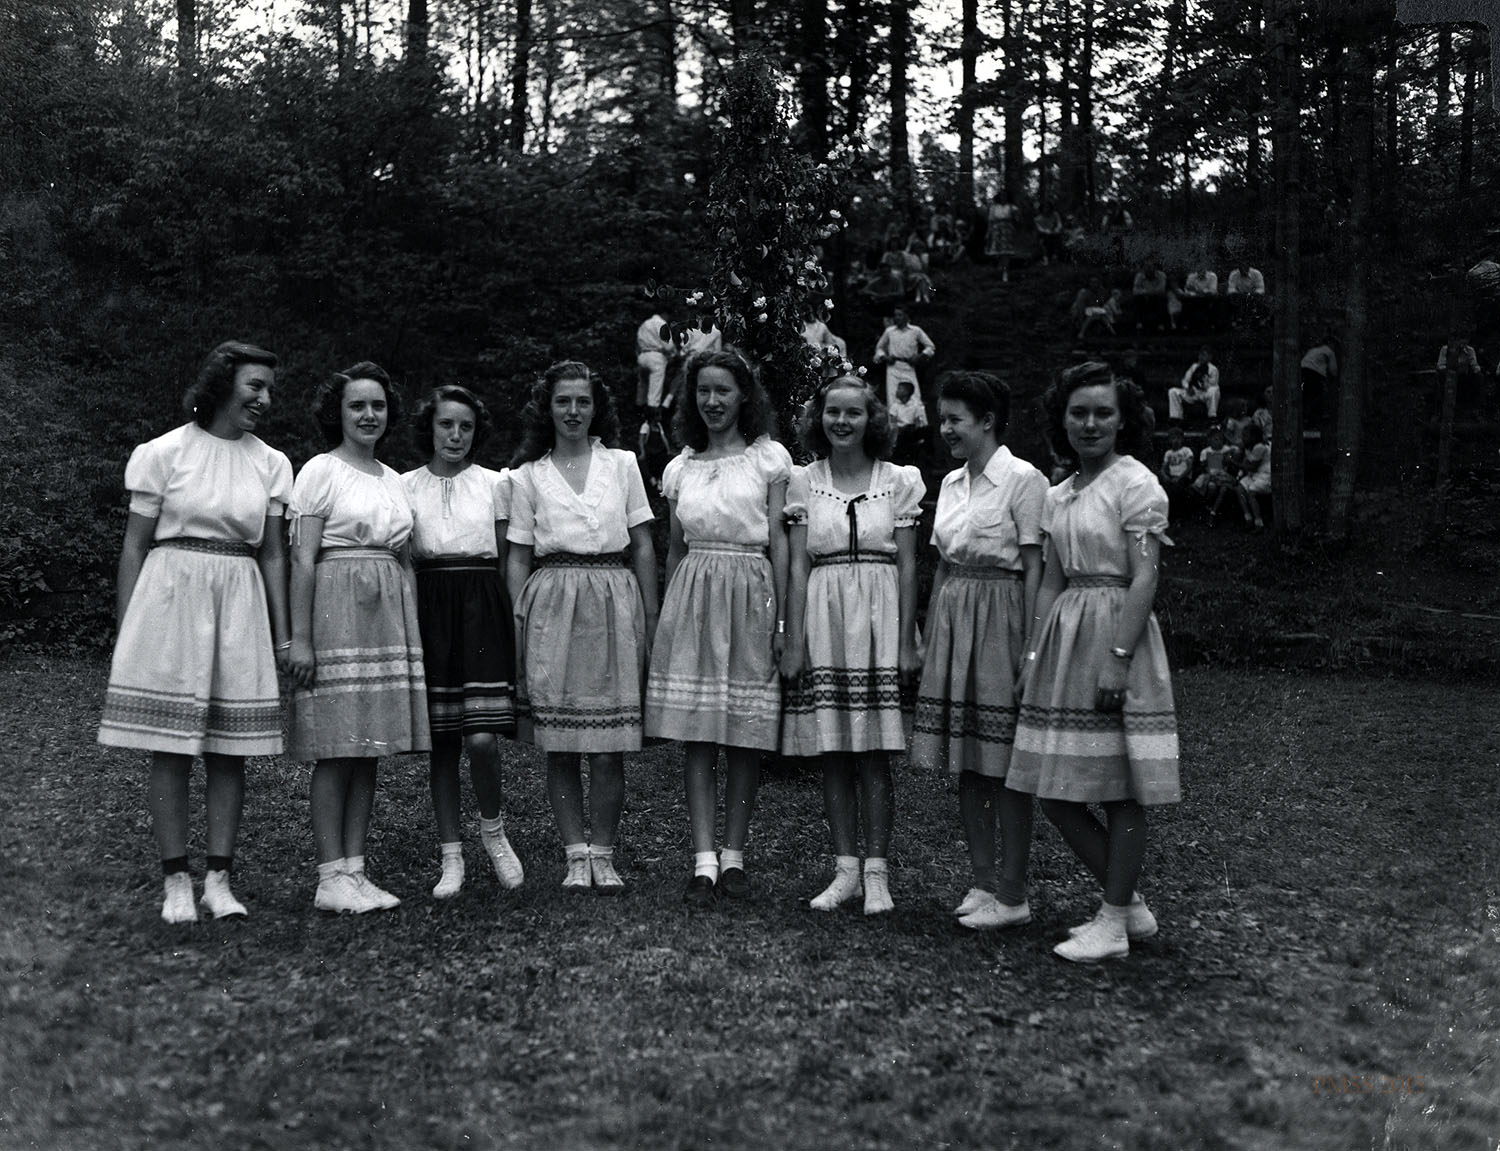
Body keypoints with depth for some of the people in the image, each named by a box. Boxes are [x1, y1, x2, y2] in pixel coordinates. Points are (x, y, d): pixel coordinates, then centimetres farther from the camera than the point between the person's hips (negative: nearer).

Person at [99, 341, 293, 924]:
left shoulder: (271, 463, 9)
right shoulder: (164, 452, 0)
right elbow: (134, 546, 2)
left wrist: (283, 636, 10)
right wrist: (125, 630, -2)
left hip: (240, 604, 3)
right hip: (171, 595, -3)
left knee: (229, 750, 3)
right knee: (171, 750, -1)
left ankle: (219, 880, 11)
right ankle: (175, 881, 8)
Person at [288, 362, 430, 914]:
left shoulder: (394, 480, 17)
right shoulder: (320, 471, -1)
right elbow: (303, 559, -7)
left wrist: (415, 635, 13)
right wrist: (300, 637, -13)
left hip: (389, 616, 6)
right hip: (337, 607, -6)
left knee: (371, 747, 6)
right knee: (337, 749, -5)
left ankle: (355, 870, 12)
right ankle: (331, 878, 0)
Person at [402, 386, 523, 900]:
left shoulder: (495, 483, 9)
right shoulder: (406, 486, 8)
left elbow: (505, 562, 12)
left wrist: (508, 621, 7)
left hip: (482, 612, -1)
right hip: (429, 612, 1)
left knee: (481, 738, -12)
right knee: (441, 741, 3)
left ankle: (493, 829, 14)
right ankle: (451, 856, 13)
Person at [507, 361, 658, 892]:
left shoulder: (622, 465, 10)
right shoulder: (528, 476, 9)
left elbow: (643, 548, 9)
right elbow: (517, 558, 9)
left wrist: (650, 619, 4)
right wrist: (516, 625, 0)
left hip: (613, 602, 0)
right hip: (552, 605, 0)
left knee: (610, 745, -2)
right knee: (559, 745, 1)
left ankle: (602, 853, 9)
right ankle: (576, 854, 11)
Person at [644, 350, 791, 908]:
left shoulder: (770, 458, 3)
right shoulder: (679, 468, 12)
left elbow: (779, 543, 0)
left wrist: (782, 620, -6)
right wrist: (666, 619, 13)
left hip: (751, 596, -2)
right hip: (692, 596, 2)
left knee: (747, 735, 1)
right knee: (696, 735, -3)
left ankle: (733, 855, 12)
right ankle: (704, 861, -2)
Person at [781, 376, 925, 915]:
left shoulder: (899, 481, 4)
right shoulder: (804, 482, 7)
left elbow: (907, 565, 2)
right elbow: (798, 565, 4)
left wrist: (906, 641, -4)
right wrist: (793, 641, -2)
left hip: (879, 620, -1)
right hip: (822, 620, 2)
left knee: (874, 754, -2)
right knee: (832, 753, 4)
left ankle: (876, 872, 6)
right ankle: (845, 870, 12)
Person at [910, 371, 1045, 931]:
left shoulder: (1023, 480, -8)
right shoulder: (951, 482, 13)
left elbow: (1035, 570, -11)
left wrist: (1030, 648, -15)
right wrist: (927, 641, 14)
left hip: (1000, 619, -7)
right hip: (953, 620, 7)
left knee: (1004, 764, -3)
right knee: (965, 762, 9)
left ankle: (1012, 895, 6)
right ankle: (983, 882, 19)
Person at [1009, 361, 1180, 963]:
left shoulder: (1136, 484, -7)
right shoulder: (1059, 495, 15)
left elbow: (1145, 578, -14)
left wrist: (1118, 657, -20)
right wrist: (1033, 653, 9)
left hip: (1116, 639, -8)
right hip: (1064, 641, 8)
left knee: (1119, 788, 1)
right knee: (1054, 791, 8)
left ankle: (1113, 923, 12)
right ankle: (1130, 905, 23)